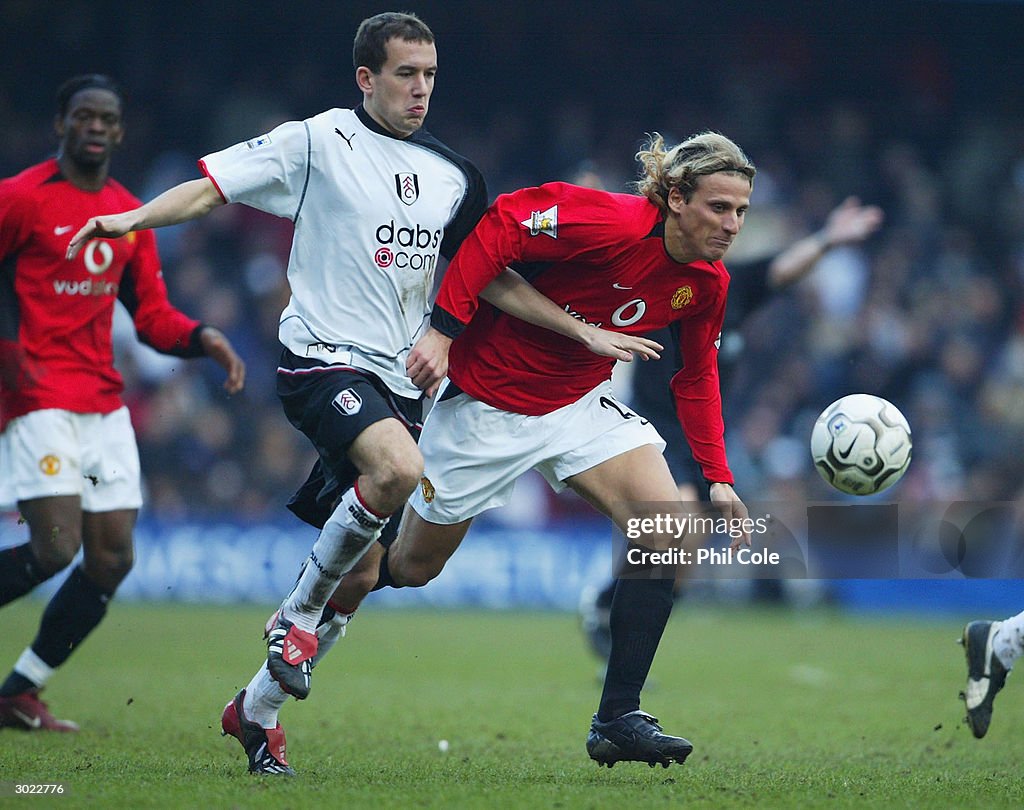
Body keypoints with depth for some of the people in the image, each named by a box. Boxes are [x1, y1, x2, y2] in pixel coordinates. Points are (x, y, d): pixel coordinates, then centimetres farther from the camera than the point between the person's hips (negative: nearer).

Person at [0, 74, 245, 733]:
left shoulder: (130, 215, 13)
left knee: (113, 557, 1)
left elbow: (152, 317, 17)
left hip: (105, 402, 7)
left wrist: (202, 338, -2)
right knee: (56, 546, -19)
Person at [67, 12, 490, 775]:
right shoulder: (318, 141, -4)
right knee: (398, 468, -34)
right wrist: (135, 217, -22)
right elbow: (212, 186, -7)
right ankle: (300, 610, -11)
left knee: (357, 574, 2)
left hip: (398, 379, 6)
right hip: (323, 359, -6)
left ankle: (257, 711, 18)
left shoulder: (452, 176, 12)